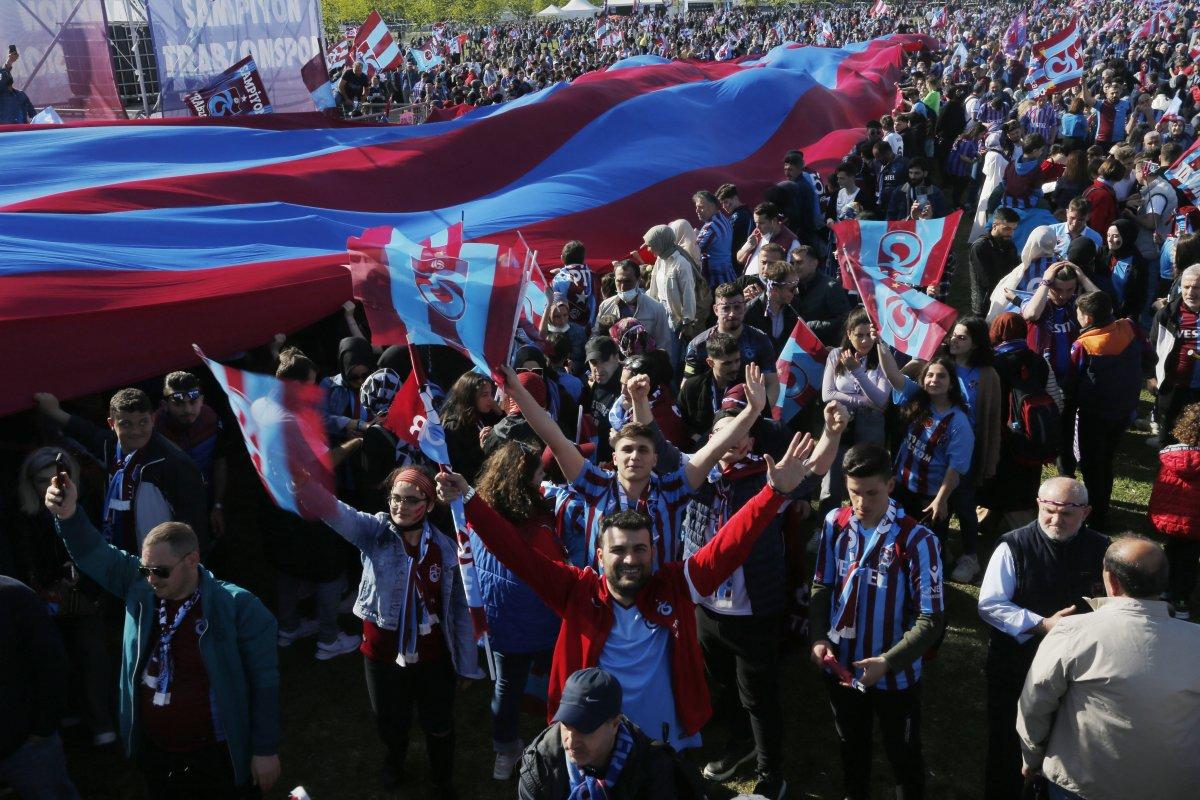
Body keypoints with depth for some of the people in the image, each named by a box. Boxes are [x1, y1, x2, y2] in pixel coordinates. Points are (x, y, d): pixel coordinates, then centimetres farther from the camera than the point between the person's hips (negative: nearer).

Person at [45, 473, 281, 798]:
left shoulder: (238, 608, -19)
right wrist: (68, 515, -24)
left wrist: (266, 750, -12)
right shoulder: (140, 588, -4)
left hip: (215, 759, -5)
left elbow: (264, 683, -15)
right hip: (152, 753, 5)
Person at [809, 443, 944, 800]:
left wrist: (887, 662, -27)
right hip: (841, 665, 4)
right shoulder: (835, 523, -9)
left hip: (895, 673, -4)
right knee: (850, 745, 27)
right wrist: (818, 638, -11)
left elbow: (931, 620, -18)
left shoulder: (917, 540, -22)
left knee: (903, 755, 19)